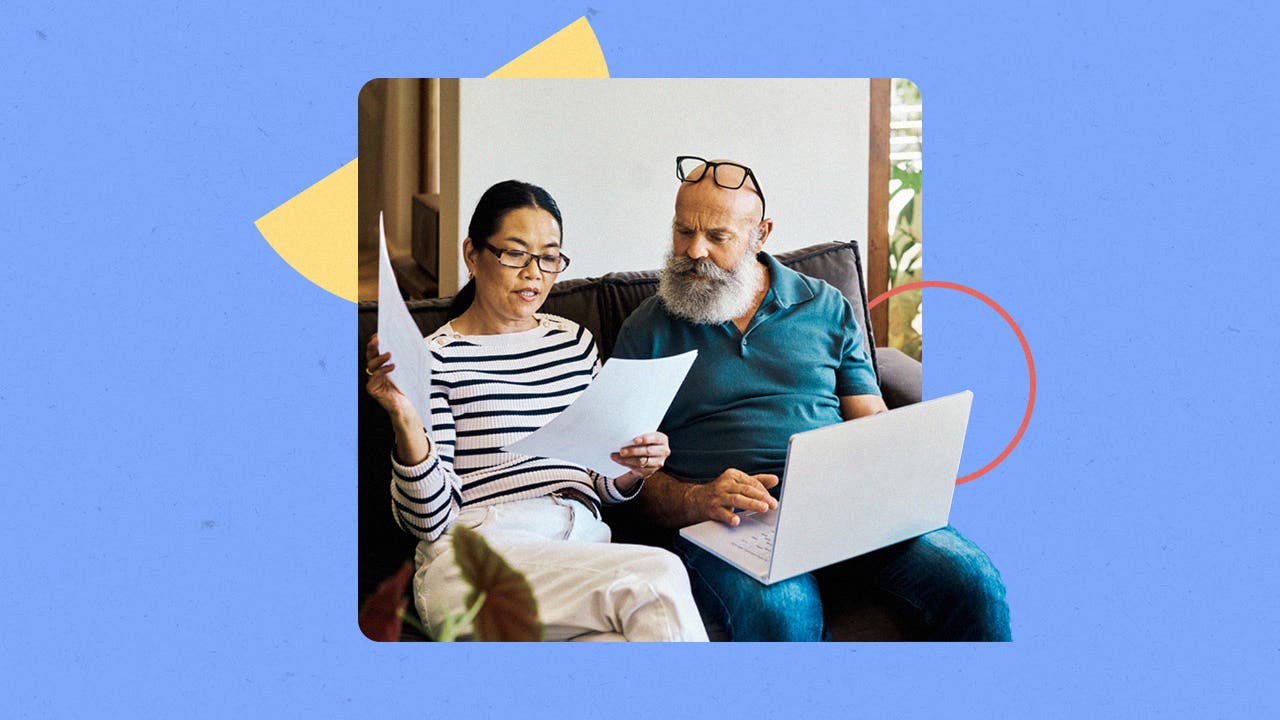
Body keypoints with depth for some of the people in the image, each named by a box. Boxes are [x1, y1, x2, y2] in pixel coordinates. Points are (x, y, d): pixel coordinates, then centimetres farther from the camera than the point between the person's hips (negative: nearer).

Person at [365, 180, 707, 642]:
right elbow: (428, 520, -5)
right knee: (660, 578, -30)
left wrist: (634, 470, 1)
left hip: (583, 544, 5)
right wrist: (404, 420, -19)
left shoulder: (576, 342, 20)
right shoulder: (438, 359, 1)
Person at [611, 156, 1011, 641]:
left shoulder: (825, 307, 17)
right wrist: (695, 501, -17)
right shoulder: (646, 332, 11)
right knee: (780, 611, -38)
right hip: (724, 522, -3)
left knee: (972, 578, -22)